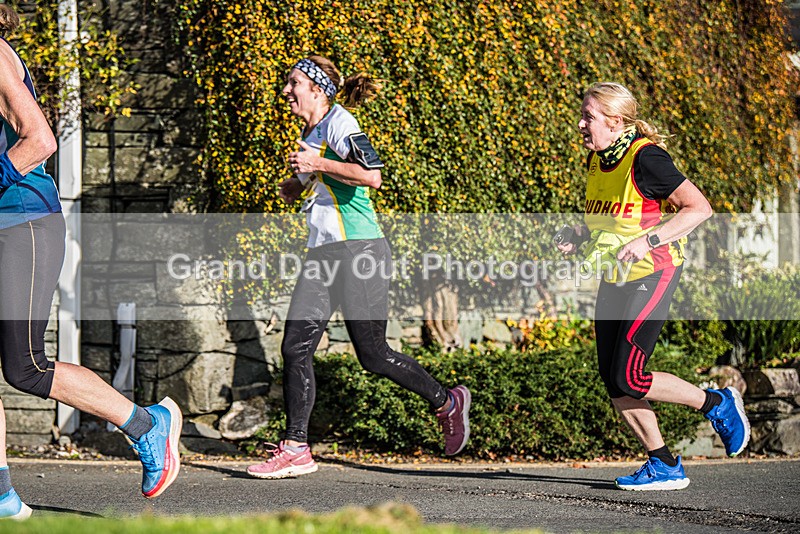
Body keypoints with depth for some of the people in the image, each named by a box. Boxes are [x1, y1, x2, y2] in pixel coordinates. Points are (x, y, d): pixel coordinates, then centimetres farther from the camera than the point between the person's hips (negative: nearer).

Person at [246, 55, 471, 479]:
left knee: (372, 355, -2)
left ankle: (448, 403, 19)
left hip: (359, 251, -9)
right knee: (295, 347, -4)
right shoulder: (309, 132, 18)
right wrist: (293, 186, 20)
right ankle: (295, 449, -3)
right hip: (321, 254, 9)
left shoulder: (338, 123, -9)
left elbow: (372, 175, -24)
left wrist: (317, 164, -21)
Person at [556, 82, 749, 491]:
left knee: (628, 379, -14)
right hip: (614, 278, 8)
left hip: (653, 274, -8)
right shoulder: (596, 161, 6)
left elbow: (699, 208, -21)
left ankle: (718, 404, 8)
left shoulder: (646, 158, -18)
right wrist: (580, 237, 3)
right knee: (613, 383, 3)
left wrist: (647, 240, -27)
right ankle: (664, 466, 14)